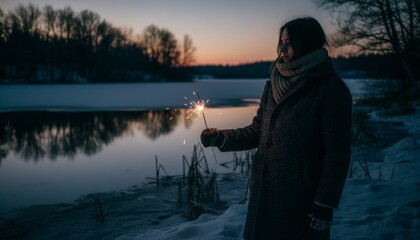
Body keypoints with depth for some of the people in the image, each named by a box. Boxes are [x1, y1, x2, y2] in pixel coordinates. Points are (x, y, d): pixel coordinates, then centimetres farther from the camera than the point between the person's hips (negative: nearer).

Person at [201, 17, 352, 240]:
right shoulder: (275, 84, 6)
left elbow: (336, 154, -14)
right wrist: (222, 138, -7)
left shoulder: (331, 90, -13)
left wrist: (325, 205, -14)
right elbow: (257, 131, 9)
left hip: (301, 201, -6)